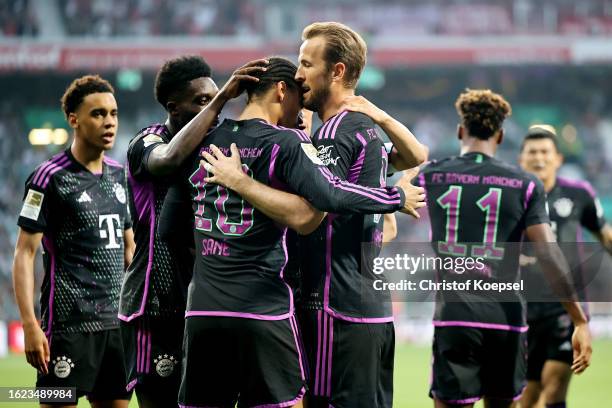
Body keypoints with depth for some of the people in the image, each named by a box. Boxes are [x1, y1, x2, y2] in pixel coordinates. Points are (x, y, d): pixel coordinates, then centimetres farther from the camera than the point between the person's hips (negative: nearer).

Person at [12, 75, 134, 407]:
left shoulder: (118, 175, 13)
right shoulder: (51, 177, -7)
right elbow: (24, 253, -9)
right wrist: (30, 325, -17)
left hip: (115, 319, 7)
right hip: (69, 324, -7)